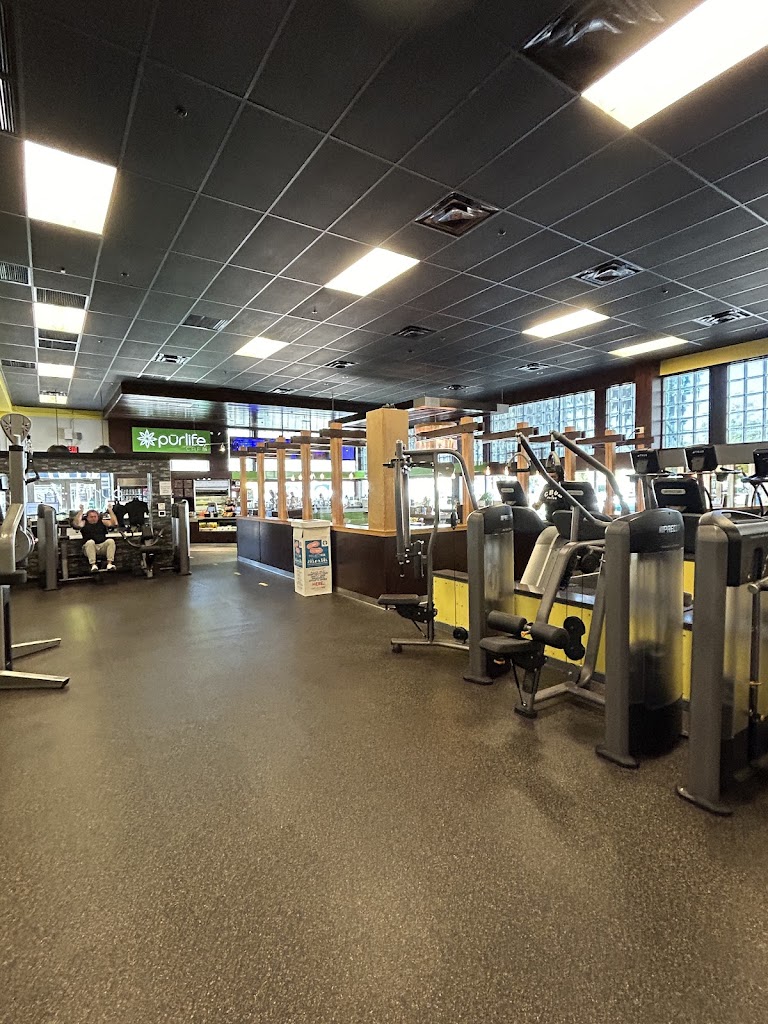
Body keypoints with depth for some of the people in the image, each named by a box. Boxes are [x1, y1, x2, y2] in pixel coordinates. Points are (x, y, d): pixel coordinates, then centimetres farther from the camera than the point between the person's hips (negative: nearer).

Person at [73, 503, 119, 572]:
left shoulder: (102, 522, 20)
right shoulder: (84, 523, 15)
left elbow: (114, 523, 7)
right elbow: (76, 524, -7)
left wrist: (110, 510, 2)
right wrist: (81, 511, -9)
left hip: (103, 547, 2)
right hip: (90, 546, -1)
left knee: (111, 541, -28)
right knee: (90, 542, -34)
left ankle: (109, 563, -33)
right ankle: (93, 565, -38)